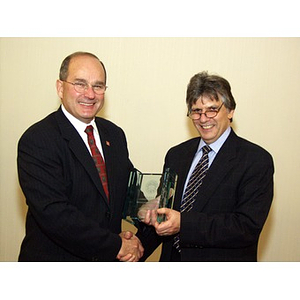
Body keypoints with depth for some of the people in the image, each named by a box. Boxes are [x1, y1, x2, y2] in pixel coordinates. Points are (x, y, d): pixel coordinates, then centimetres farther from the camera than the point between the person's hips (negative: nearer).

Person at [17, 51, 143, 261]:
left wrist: (129, 237, -11)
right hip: (55, 259, -5)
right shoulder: (36, 140, -18)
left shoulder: (115, 134, 2)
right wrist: (117, 247, -20)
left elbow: (129, 188, 7)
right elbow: (53, 214, -24)